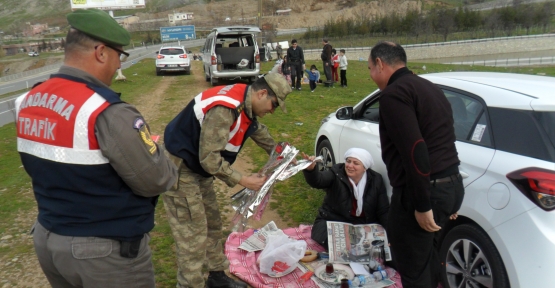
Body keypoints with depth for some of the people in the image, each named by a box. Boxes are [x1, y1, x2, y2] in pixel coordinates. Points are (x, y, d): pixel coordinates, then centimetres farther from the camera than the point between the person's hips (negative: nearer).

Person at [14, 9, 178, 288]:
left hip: (46, 239, 8)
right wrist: (153, 151, 1)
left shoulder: (28, 102, -1)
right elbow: (156, 181, -21)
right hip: (107, 251, -7)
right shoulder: (108, 112, -27)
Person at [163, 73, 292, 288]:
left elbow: (260, 133, 21)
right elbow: (209, 158, -30)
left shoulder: (245, 105, 2)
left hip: (198, 169, 10)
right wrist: (243, 180, -24)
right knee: (193, 236, -4)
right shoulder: (225, 109, -30)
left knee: (212, 225, 18)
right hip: (179, 170, -10)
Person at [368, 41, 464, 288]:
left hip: (423, 191, -10)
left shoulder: (393, 94, -14)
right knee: (427, 256, 27)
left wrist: (422, 206, -19)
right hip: (452, 184, 10)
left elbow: (415, 151, -24)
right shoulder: (429, 88, 17)